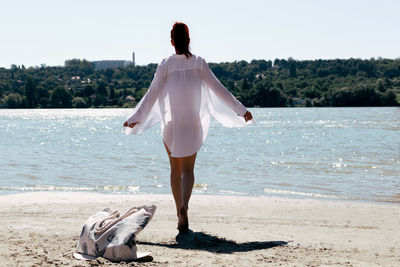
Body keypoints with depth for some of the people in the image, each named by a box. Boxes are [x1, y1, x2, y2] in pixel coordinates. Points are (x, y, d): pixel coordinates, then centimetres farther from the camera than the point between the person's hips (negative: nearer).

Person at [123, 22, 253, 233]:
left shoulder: (166, 65, -5)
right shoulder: (199, 63, -4)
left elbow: (152, 93, -5)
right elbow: (218, 89, -3)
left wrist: (136, 118, 3)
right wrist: (241, 110, 4)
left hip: (171, 123, 0)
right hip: (192, 124, 0)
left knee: (175, 169, 12)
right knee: (187, 169, 4)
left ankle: (180, 216, 13)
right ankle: (184, 205, -23)